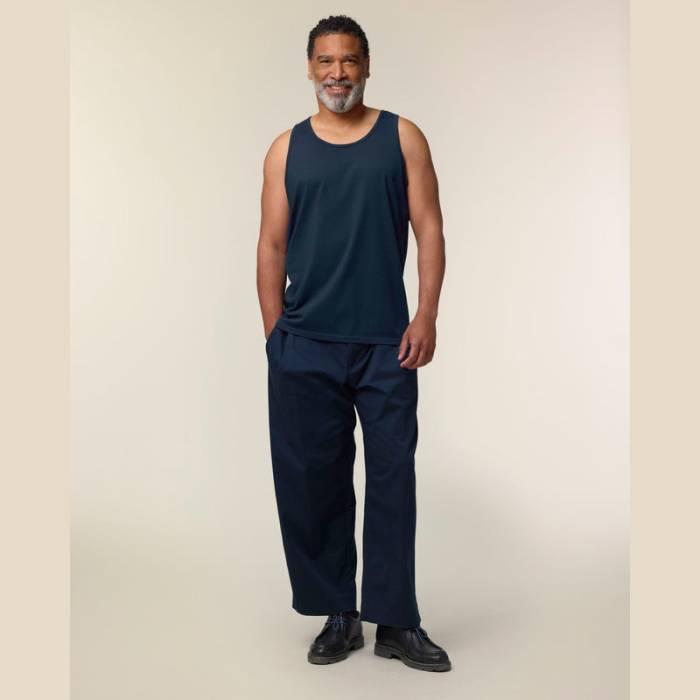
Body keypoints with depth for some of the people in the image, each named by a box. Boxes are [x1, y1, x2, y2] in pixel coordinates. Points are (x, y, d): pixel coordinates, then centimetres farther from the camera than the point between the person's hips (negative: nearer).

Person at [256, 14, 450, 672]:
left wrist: (426, 315, -7)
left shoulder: (402, 137, 7)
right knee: (312, 480, 5)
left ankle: (396, 622, 13)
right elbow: (271, 246, 8)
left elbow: (429, 229, 3)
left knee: (393, 478, 2)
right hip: (305, 346, 1)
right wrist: (275, 335, 2)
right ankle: (338, 614, 19)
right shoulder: (287, 148, 9)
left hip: (387, 344, -1)